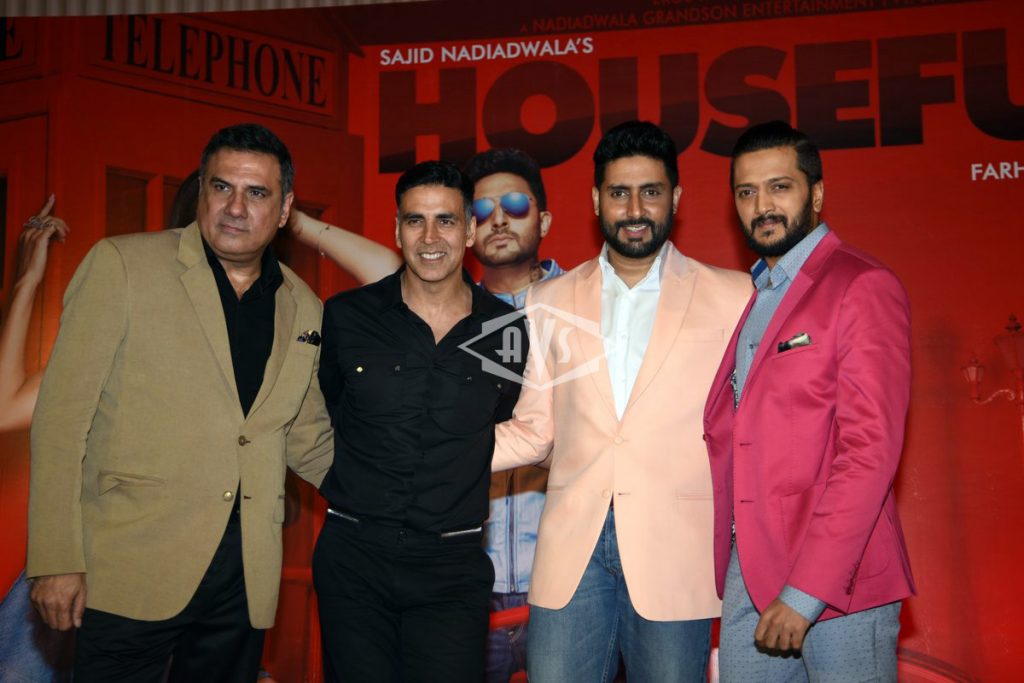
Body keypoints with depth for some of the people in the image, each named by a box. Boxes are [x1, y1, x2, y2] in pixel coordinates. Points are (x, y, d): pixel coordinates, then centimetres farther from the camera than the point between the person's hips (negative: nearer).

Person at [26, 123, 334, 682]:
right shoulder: (121, 265, -3)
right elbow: (63, 413, -6)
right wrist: (56, 559, -10)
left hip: (245, 582, 4)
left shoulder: (304, 309, 10)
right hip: (131, 573, -4)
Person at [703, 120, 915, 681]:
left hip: (838, 583, -6)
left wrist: (806, 591, -20)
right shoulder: (750, 299, 16)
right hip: (747, 575, 7)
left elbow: (870, 450, -17)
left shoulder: (863, 287, -9)